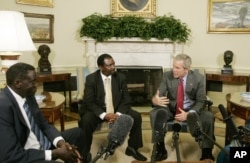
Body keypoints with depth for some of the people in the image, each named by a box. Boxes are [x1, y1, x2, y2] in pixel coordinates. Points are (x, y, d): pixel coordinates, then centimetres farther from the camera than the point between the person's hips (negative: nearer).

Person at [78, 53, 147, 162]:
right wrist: (104, 115, -29)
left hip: (117, 110, 3)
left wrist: (118, 114, -23)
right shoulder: (91, 79, -10)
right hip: (98, 110, -2)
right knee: (86, 121, -32)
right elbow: (89, 102, -14)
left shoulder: (121, 78, -4)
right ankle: (85, 153, -8)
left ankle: (132, 148, 5)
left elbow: (126, 99, -4)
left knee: (136, 117, -17)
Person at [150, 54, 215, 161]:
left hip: (191, 110, 0)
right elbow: (159, 95, -11)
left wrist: (189, 114, -26)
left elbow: (201, 101, -9)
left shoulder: (198, 78, -10)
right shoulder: (167, 76, -10)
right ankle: (160, 148, -12)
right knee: (155, 113, -27)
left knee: (209, 117, -28)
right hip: (171, 109, 1)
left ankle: (206, 150, -7)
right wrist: (155, 100, -38)